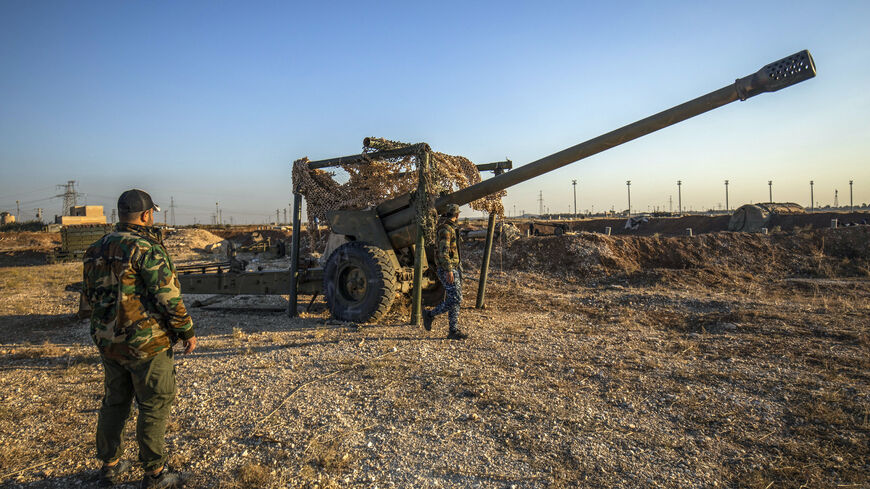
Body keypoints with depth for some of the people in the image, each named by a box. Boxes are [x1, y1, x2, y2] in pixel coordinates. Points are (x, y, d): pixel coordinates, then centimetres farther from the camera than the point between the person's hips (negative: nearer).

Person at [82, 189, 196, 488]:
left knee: (114, 402, 20)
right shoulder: (146, 248, -18)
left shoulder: (97, 249, 8)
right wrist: (187, 331, -10)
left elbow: (89, 295, 16)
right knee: (154, 405, 4)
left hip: (108, 342, 8)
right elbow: (168, 296, -20)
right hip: (145, 343, -8)